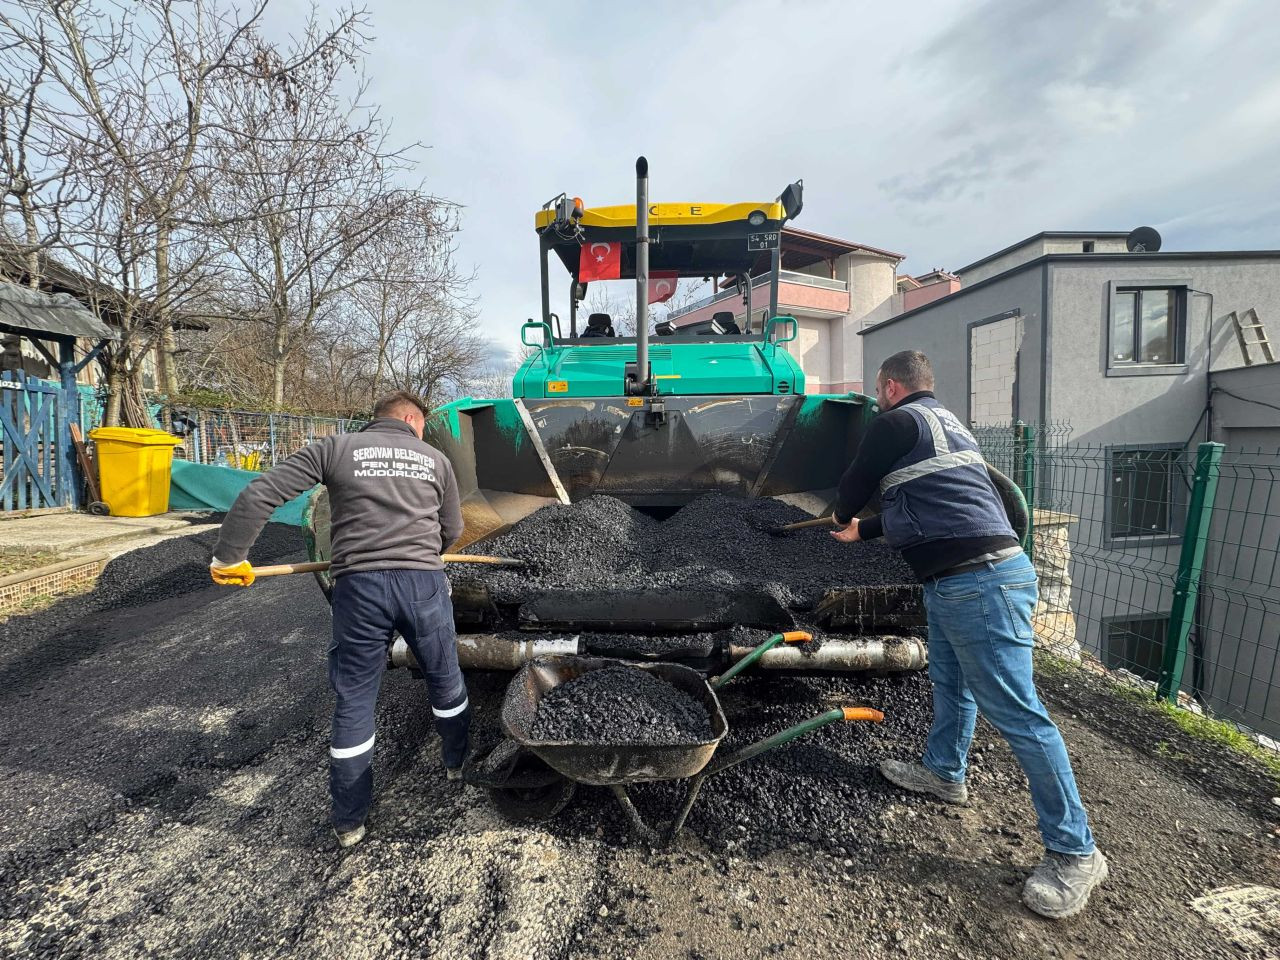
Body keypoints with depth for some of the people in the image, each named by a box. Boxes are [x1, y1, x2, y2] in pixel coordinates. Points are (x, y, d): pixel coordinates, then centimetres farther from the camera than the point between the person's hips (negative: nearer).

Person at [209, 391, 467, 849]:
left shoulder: (335, 448, 7)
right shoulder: (435, 459, 10)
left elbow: (258, 495, 1)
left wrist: (228, 556, 11)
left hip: (358, 586, 0)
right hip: (424, 583, 1)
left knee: (353, 703, 14)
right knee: (445, 682, 23)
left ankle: (349, 822, 27)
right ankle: (458, 763, 44)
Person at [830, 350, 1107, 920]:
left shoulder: (898, 421, -9)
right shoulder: (944, 422, 22)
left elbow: (855, 487, -1)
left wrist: (842, 516, 23)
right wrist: (863, 532, 38)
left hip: (977, 583, -11)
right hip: (961, 580, 11)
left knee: (1015, 713, -3)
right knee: (950, 680, 23)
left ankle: (1074, 853, 10)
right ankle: (944, 773, 41)